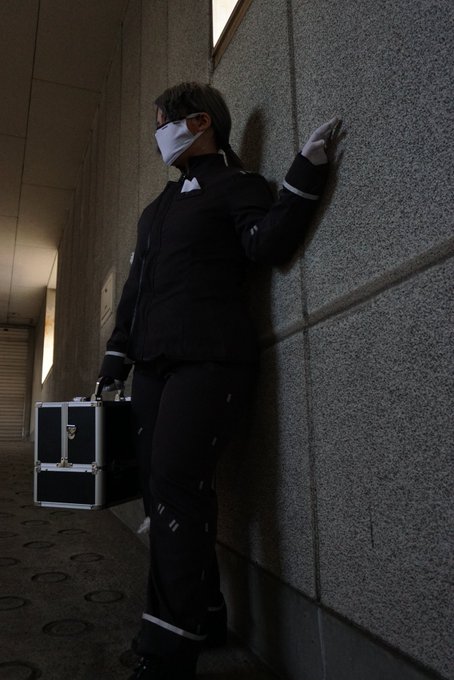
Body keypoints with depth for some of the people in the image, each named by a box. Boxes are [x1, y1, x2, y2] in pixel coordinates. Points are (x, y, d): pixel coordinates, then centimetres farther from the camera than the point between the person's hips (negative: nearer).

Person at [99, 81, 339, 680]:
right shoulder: (160, 206, 29)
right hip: (155, 362, 8)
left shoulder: (236, 184, 8)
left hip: (207, 360, -8)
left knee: (175, 484, -17)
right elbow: (135, 286, 25)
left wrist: (305, 174, -17)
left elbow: (268, 243, -10)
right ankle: (203, 616, 19)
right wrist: (117, 354, 21)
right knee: (164, 489, 5)